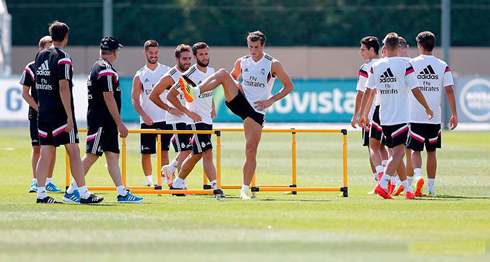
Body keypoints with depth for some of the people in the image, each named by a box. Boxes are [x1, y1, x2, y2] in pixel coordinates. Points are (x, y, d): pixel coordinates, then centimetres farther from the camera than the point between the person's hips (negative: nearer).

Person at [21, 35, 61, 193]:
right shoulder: (31, 68, -3)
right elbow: (25, 93, -1)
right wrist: (39, 109, -10)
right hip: (36, 114, -3)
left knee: (52, 148, 4)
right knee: (37, 148, -4)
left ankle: (48, 181, 11)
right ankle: (35, 182, 0)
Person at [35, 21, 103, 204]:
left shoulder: (40, 56, 11)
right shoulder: (62, 58, -12)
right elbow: (63, 87, -17)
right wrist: (69, 116, -18)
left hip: (43, 112, 7)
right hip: (60, 113, -7)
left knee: (46, 153, 8)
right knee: (73, 151, -4)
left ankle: (41, 193, 5)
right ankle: (83, 194, -5)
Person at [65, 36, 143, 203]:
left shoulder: (96, 67, 17)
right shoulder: (106, 70, -14)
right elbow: (109, 99, -19)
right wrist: (120, 124, -17)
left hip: (106, 123, 10)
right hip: (101, 121, -10)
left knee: (113, 155, 8)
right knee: (92, 156, -9)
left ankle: (122, 193, 7)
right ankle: (72, 190, -7)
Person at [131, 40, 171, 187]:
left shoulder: (166, 71, 5)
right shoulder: (140, 75, 4)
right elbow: (135, 100, 2)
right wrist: (143, 115, -13)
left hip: (164, 119, -1)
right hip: (147, 121, 1)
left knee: (164, 152, -9)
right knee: (146, 153, 4)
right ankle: (149, 182, 19)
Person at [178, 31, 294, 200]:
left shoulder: (273, 64, -5)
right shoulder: (241, 62, 6)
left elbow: (289, 86, 1)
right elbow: (234, 77, 25)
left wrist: (271, 100, -9)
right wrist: (236, 85, 0)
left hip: (256, 110, -3)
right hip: (239, 101, 3)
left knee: (251, 152, -11)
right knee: (223, 73, -20)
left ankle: (245, 190, -3)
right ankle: (194, 92, -36)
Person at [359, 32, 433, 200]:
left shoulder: (375, 66, 4)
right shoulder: (405, 65, -8)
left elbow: (368, 91, 7)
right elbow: (415, 91, -7)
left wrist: (363, 115, 18)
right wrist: (428, 109, 8)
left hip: (384, 118, 5)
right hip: (400, 117, -5)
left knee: (397, 153, 16)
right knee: (397, 153, -9)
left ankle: (407, 189, 23)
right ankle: (382, 184, -27)